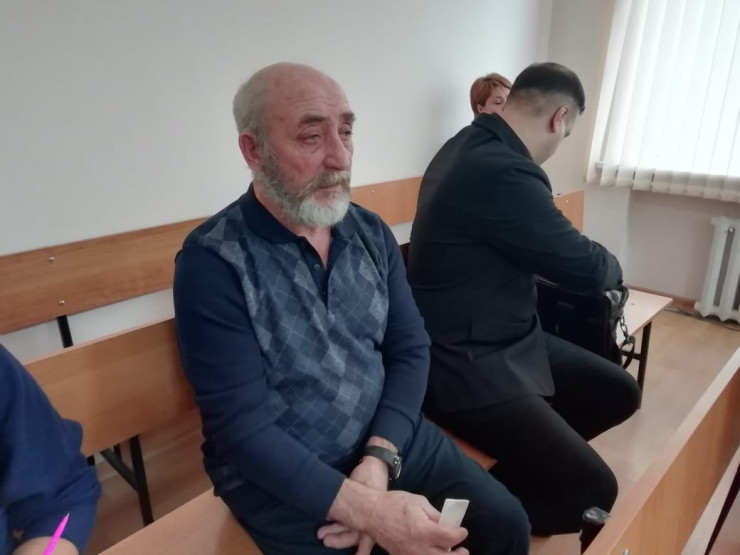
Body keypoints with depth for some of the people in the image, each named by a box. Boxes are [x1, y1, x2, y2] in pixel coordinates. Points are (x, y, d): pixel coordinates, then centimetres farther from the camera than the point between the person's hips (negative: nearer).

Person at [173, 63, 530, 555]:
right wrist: (370, 510, -23)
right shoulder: (211, 263, -16)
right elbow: (242, 426, -19)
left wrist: (378, 461, -14)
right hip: (281, 482, -4)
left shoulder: (372, 233, 1)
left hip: (390, 440, 5)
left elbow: (411, 349, 0)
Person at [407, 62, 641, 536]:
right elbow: (586, 267, -15)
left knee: (619, 391, 13)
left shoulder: (472, 145, 8)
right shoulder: (504, 171, -26)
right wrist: (611, 265, 7)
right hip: (467, 365, -11)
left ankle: (529, 453, 25)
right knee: (593, 490, -13)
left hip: (500, 340, 11)